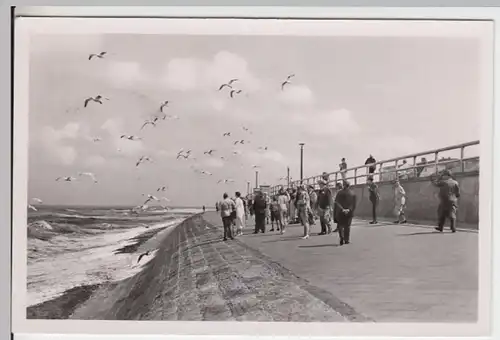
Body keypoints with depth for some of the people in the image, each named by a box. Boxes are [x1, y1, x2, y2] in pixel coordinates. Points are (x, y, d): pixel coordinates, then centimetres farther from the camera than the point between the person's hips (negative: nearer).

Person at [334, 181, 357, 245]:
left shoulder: (340, 193, -4)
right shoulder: (353, 194, 4)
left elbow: (337, 202, -13)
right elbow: (354, 204, -3)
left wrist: (342, 209, -18)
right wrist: (349, 210, -10)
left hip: (340, 212, -2)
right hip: (349, 213, 2)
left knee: (340, 226, 10)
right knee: (347, 226, 11)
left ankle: (342, 238, -7)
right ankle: (347, 240, 9)